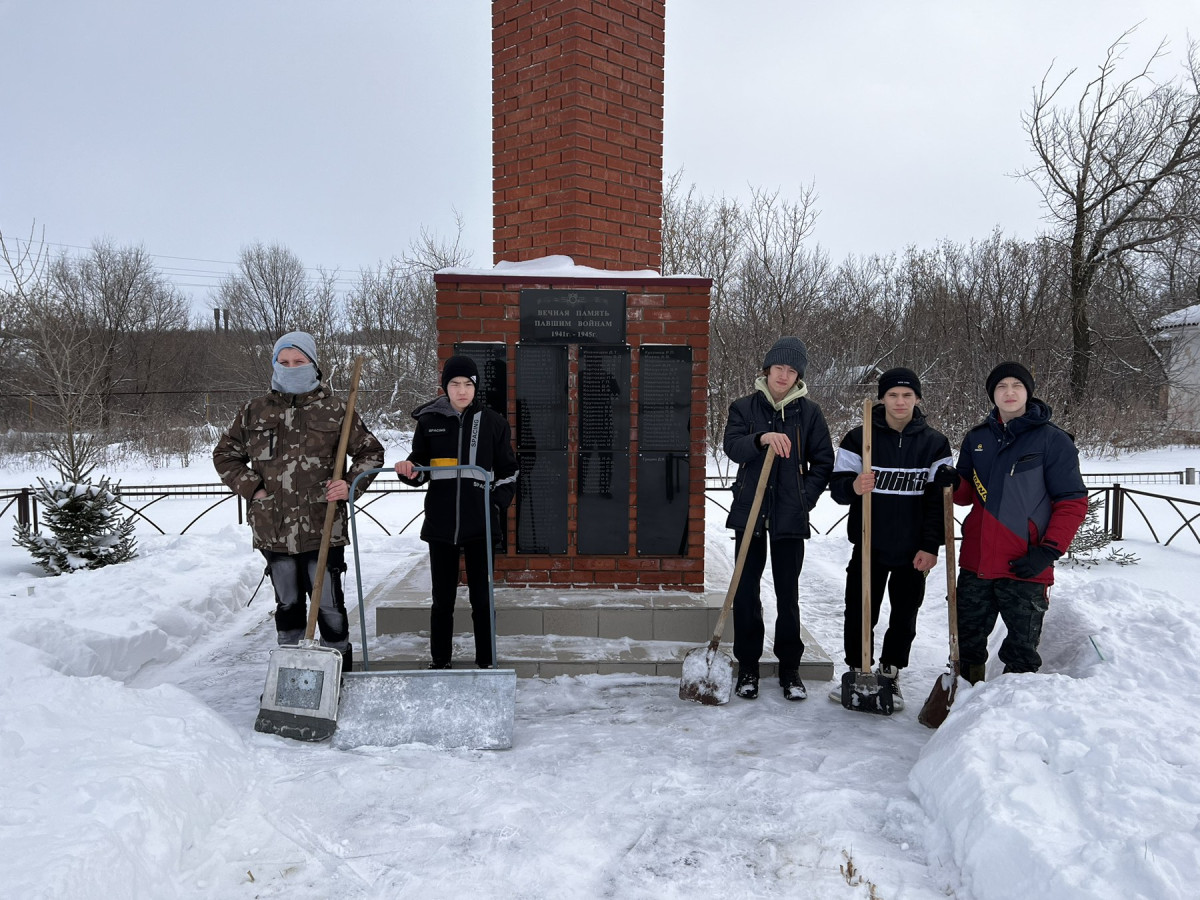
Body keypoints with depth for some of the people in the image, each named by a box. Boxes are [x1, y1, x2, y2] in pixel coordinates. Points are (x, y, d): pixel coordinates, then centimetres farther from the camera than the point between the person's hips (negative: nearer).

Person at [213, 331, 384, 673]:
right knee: (287, 604, 17)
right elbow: (225, 455, 17)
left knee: (329, 605, 3)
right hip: (274, 529, 3)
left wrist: (351, 485, -9)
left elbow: (371, 452, 7)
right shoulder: (256, 410, 7)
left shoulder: (334, 408, -1)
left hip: (322, 528, -3)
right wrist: (252, 487, 3)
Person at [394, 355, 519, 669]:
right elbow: (420, 468, 11)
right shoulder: (429, 421, 3)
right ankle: (439, 661, 23)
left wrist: (496, 506, -2)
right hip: (440, 525, 1)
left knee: (481, 598, 6)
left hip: (479, 525, -1)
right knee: (442, 599, 10)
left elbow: (507, 472, 8)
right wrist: (409, 470, -11)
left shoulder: (493, 422, 1)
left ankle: (485, 662, 19)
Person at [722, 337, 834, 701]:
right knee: (746, 592, 4)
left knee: (788, 595, 7)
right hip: (749, 512, 0)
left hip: (790, 517, 0)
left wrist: (806, 498, -4)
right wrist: (762, 438, -31)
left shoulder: (809, 412, 5)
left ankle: (790, 668, 19)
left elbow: (823, 462, 8)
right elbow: (732, 446, -13)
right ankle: (747, 666, 16)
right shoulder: (744, 407, 4)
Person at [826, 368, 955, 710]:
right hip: (869, 545, 0)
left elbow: (940, 498, 1)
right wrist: (853, 487, -26)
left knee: (904, 617, 10)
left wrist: (931, 546, -5)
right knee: (859, 612, 5)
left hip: (913, 549, 1)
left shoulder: (934, 443, 2)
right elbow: (837, 486, -2)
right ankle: (857, 671, 24)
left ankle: (889, 674, 27)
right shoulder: (859, 438, -1)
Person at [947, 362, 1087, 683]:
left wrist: (1048, 552, -14)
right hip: (975, 563, 5)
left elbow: (1073, 502, -6)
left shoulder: (1052, 440, -5)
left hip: (1025, 568, -4)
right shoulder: (977, 438, 9)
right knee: (967, 644, 15)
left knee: (1021, 654, 6)